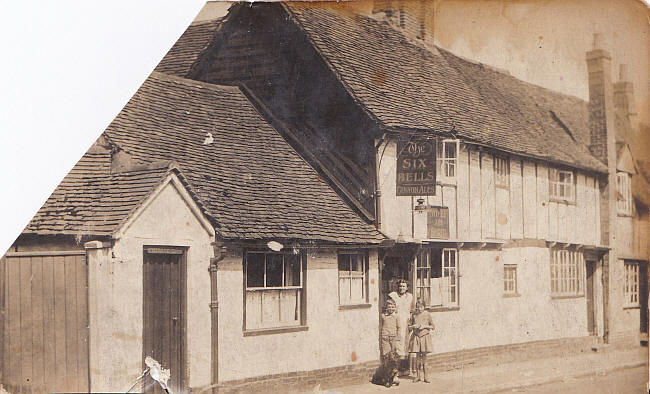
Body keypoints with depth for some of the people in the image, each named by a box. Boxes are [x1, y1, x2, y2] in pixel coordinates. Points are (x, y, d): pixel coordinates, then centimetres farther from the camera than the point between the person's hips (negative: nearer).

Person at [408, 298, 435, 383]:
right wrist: (413, 326, -10)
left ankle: (425, 377, 8)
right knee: (417, 357, 1)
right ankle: (418, 376, 11)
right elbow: (409, 327, 12)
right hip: (416, 337, 1)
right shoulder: (414, 315, 4)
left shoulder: (427, 315, -1)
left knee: (424, 357, 0)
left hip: (425, 337, -1)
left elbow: (433, 327, 4)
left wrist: (425, 326, -11)